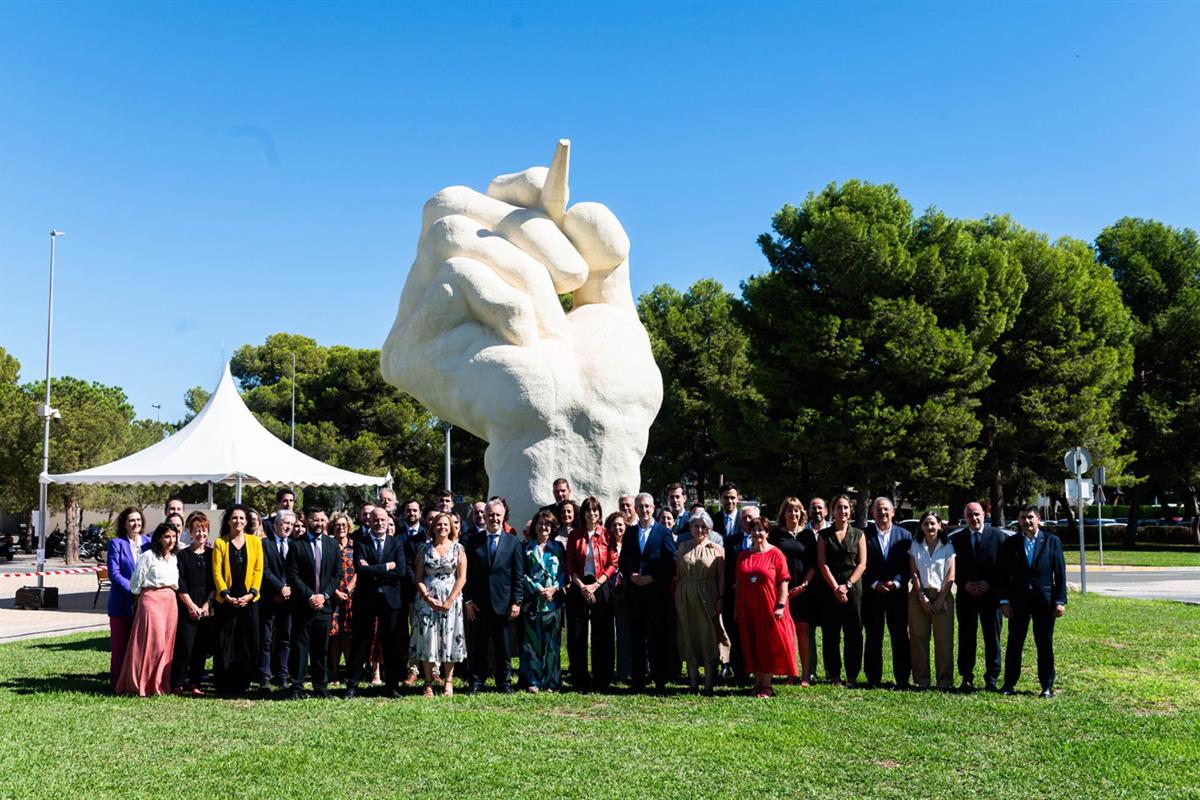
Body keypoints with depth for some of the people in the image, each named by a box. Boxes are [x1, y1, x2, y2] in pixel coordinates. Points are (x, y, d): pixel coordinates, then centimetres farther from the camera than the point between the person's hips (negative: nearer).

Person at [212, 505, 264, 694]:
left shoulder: (255, 541, 9)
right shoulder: (220, 543, 6)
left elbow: (258, 569, 5)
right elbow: (217, 572, 1)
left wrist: (251, 593, -7)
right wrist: (225, 594, -11)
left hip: (249, 600, 1)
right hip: (226, 601, -1)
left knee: (248, 644, 0)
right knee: (225, 643, -2)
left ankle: (242, 684, 9)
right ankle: (224, 686, 5)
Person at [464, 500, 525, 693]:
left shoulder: (513, 542, 5)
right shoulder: (473, 541, 6)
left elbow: (519, 576, 3)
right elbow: (467, 574, 5)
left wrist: (517, 602, -4)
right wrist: (468, 600, -3)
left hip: (502, 603, 0)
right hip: (477, 604, 1)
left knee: (503, 646, 6)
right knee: (476, 646, 5)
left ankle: (504, 682, 17)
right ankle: (477, 682, 15)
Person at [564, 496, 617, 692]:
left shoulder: (606, 535, 3)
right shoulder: (575, 535, 6)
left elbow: (613, 564, 0)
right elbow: (570, 565, 4)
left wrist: (595, 585, -9)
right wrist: (582, 586, -8)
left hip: (601, 586, -1)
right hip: (579, 587, 1)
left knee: (602, 634, 0)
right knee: (577, 634, 0)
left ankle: (601, 681, 8)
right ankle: (580, 681, 7)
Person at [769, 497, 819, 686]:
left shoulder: (808, 534, 8)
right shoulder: (776, 534, 7)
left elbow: (813, 564, 6)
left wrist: (804, 585, -5)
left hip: (803, 590, 0)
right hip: (782, 589, 0)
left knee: (803, 631, 0)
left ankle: (805, 675, 4)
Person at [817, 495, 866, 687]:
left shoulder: (858, 534, 9)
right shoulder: (824, 535, 8)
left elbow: (862, 564, 3)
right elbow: (822, 564, 0)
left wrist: (847, 585, -9)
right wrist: (835, 587, -10)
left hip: (853, 588, 0)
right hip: (830, 588, 0)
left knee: (854, 634, 0)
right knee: (830, 634, 1)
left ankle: (852, 676, 7)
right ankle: (833, 674, 9)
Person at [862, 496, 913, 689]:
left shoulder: (904, 535, 7)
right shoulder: (865, 535, 2)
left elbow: (908, 565, 2)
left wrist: (896, 582, -11)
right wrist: (874, 584, -11)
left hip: (897, 592, 1)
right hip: (872, 593, -1)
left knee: (900, 637, 2)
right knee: (873, 637, 4)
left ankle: (902, 679, 8)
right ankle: (873, 678, 11)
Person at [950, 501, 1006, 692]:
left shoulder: (998, 536, 3)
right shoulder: (956, 539, 7)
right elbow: (953, 568, 7)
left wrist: (989, 583, -10)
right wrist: (965, 584, -8)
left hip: (991, 593, -1)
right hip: (966, 595, 1)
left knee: (992, 638, 2)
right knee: (966, 638, 2)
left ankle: (992, 679, 9)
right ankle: (967, 678, 9)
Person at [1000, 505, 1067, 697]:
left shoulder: (1052, 541, 3)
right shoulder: (1011, 543, 5)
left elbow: (1060, 573, 1)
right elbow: (1004, 573, 4)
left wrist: (1060, 601, -5)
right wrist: (1004, 600, -3)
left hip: (1045, 600, -1)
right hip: (1018, 600, 1)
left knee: (1045, 644, 5)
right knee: (1014, 642, 4)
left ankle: (1047, 686, 13)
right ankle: (1009, 683, 12)